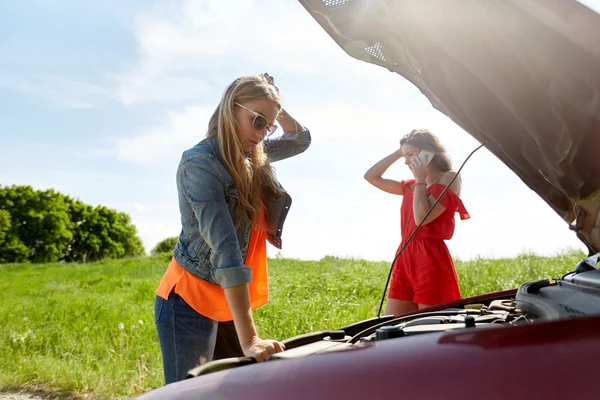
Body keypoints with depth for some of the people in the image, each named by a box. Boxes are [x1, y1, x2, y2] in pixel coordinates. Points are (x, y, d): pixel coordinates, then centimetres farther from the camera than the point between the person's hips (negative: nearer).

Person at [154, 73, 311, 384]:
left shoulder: (253, 157, 4)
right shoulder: (200, 163, -20)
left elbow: (300, 141, 23)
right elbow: (225, 248, -29)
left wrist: (277, 108, 2)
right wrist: (249, 338, -34)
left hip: (230, 304, 8)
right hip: (189, 303, -7)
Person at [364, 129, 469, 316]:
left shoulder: (449, 178, -2)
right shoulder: (410, 186, 18)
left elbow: (422, 217, -15)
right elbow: (371, 176, 21)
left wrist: (420, 180, -5)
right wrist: (398, 152, 15)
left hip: (431, 259, -7)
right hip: (404, 258, 7)